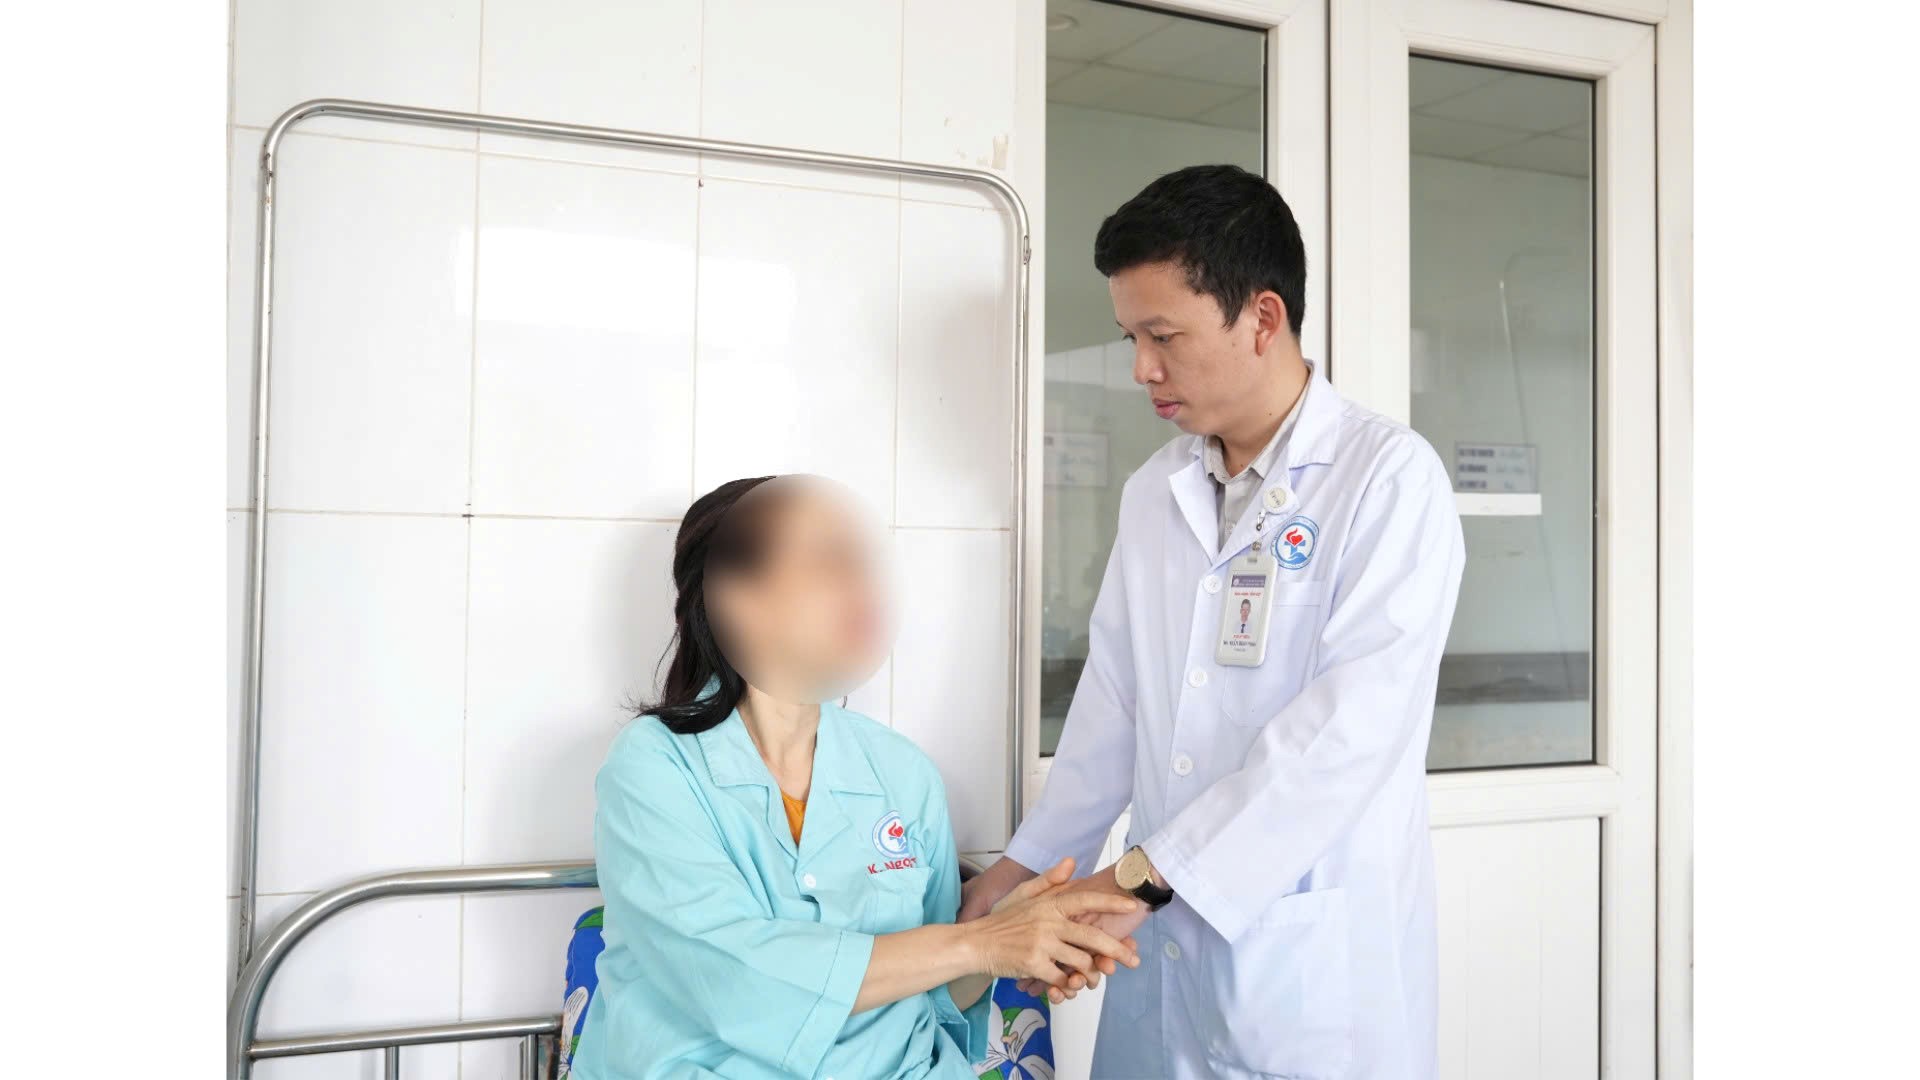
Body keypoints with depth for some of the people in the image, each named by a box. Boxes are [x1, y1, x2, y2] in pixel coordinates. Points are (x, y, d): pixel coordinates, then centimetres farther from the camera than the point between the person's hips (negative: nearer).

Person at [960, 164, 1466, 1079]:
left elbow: (1351, 724, -19)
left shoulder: (1389, 475, -10)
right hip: (1163, 943, 5)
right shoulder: (1153, 491, 10)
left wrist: (1143, 875, -20)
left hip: (1319, 963, -5)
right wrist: (1030, 859, 12)